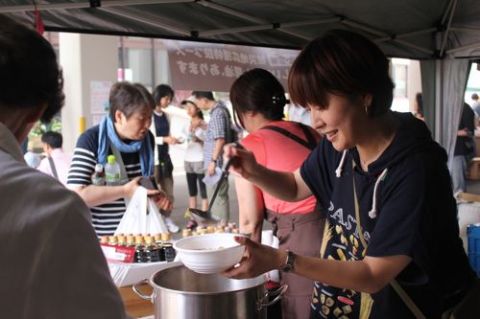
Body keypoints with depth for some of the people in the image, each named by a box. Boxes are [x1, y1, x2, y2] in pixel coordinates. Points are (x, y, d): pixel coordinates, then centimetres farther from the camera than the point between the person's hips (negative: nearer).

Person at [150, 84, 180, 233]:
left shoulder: (166, 116, 12)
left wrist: (172, 140, -1)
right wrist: (165, 139, -21)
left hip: (165, 156, 7)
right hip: (153, 157, -7)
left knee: (168, 190, 10)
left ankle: (167, 219, 20)